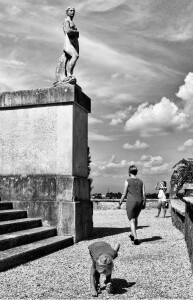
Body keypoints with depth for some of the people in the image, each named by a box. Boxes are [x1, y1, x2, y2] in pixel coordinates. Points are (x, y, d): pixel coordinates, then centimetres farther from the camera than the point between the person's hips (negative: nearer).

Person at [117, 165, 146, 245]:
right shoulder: (141, 181, 6)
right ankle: (133, 235, 38)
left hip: (131, 202, -5)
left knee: (132, 221, 1)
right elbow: (144, 194, 3)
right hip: (139, 202, 5)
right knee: (135, 218, 25)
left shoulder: (127, 181, -6)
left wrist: (120, 203, 4)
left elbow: (124, 194, -6)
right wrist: (144, 204, 14)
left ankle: (135, 239, -12)